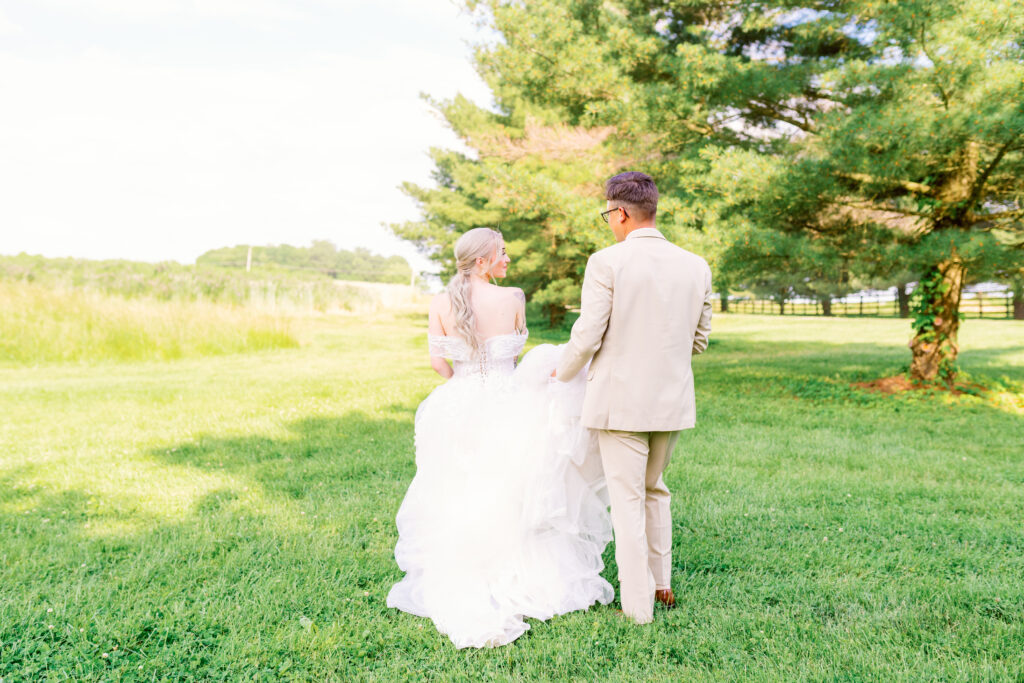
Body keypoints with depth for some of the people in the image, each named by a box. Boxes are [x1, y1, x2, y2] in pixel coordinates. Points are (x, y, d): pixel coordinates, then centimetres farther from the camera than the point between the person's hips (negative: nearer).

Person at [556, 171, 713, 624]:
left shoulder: (606, 263, -13)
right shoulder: (696, 267, 2)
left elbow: (587, 337, -13)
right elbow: (699, 340, 8)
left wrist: (561, 375, 5)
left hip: (620, 399, -5)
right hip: (672, 399, 5)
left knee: (627, 501, 6)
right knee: (654, 490, 24)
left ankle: (637, 606, 15)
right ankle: (661, 584, 34)